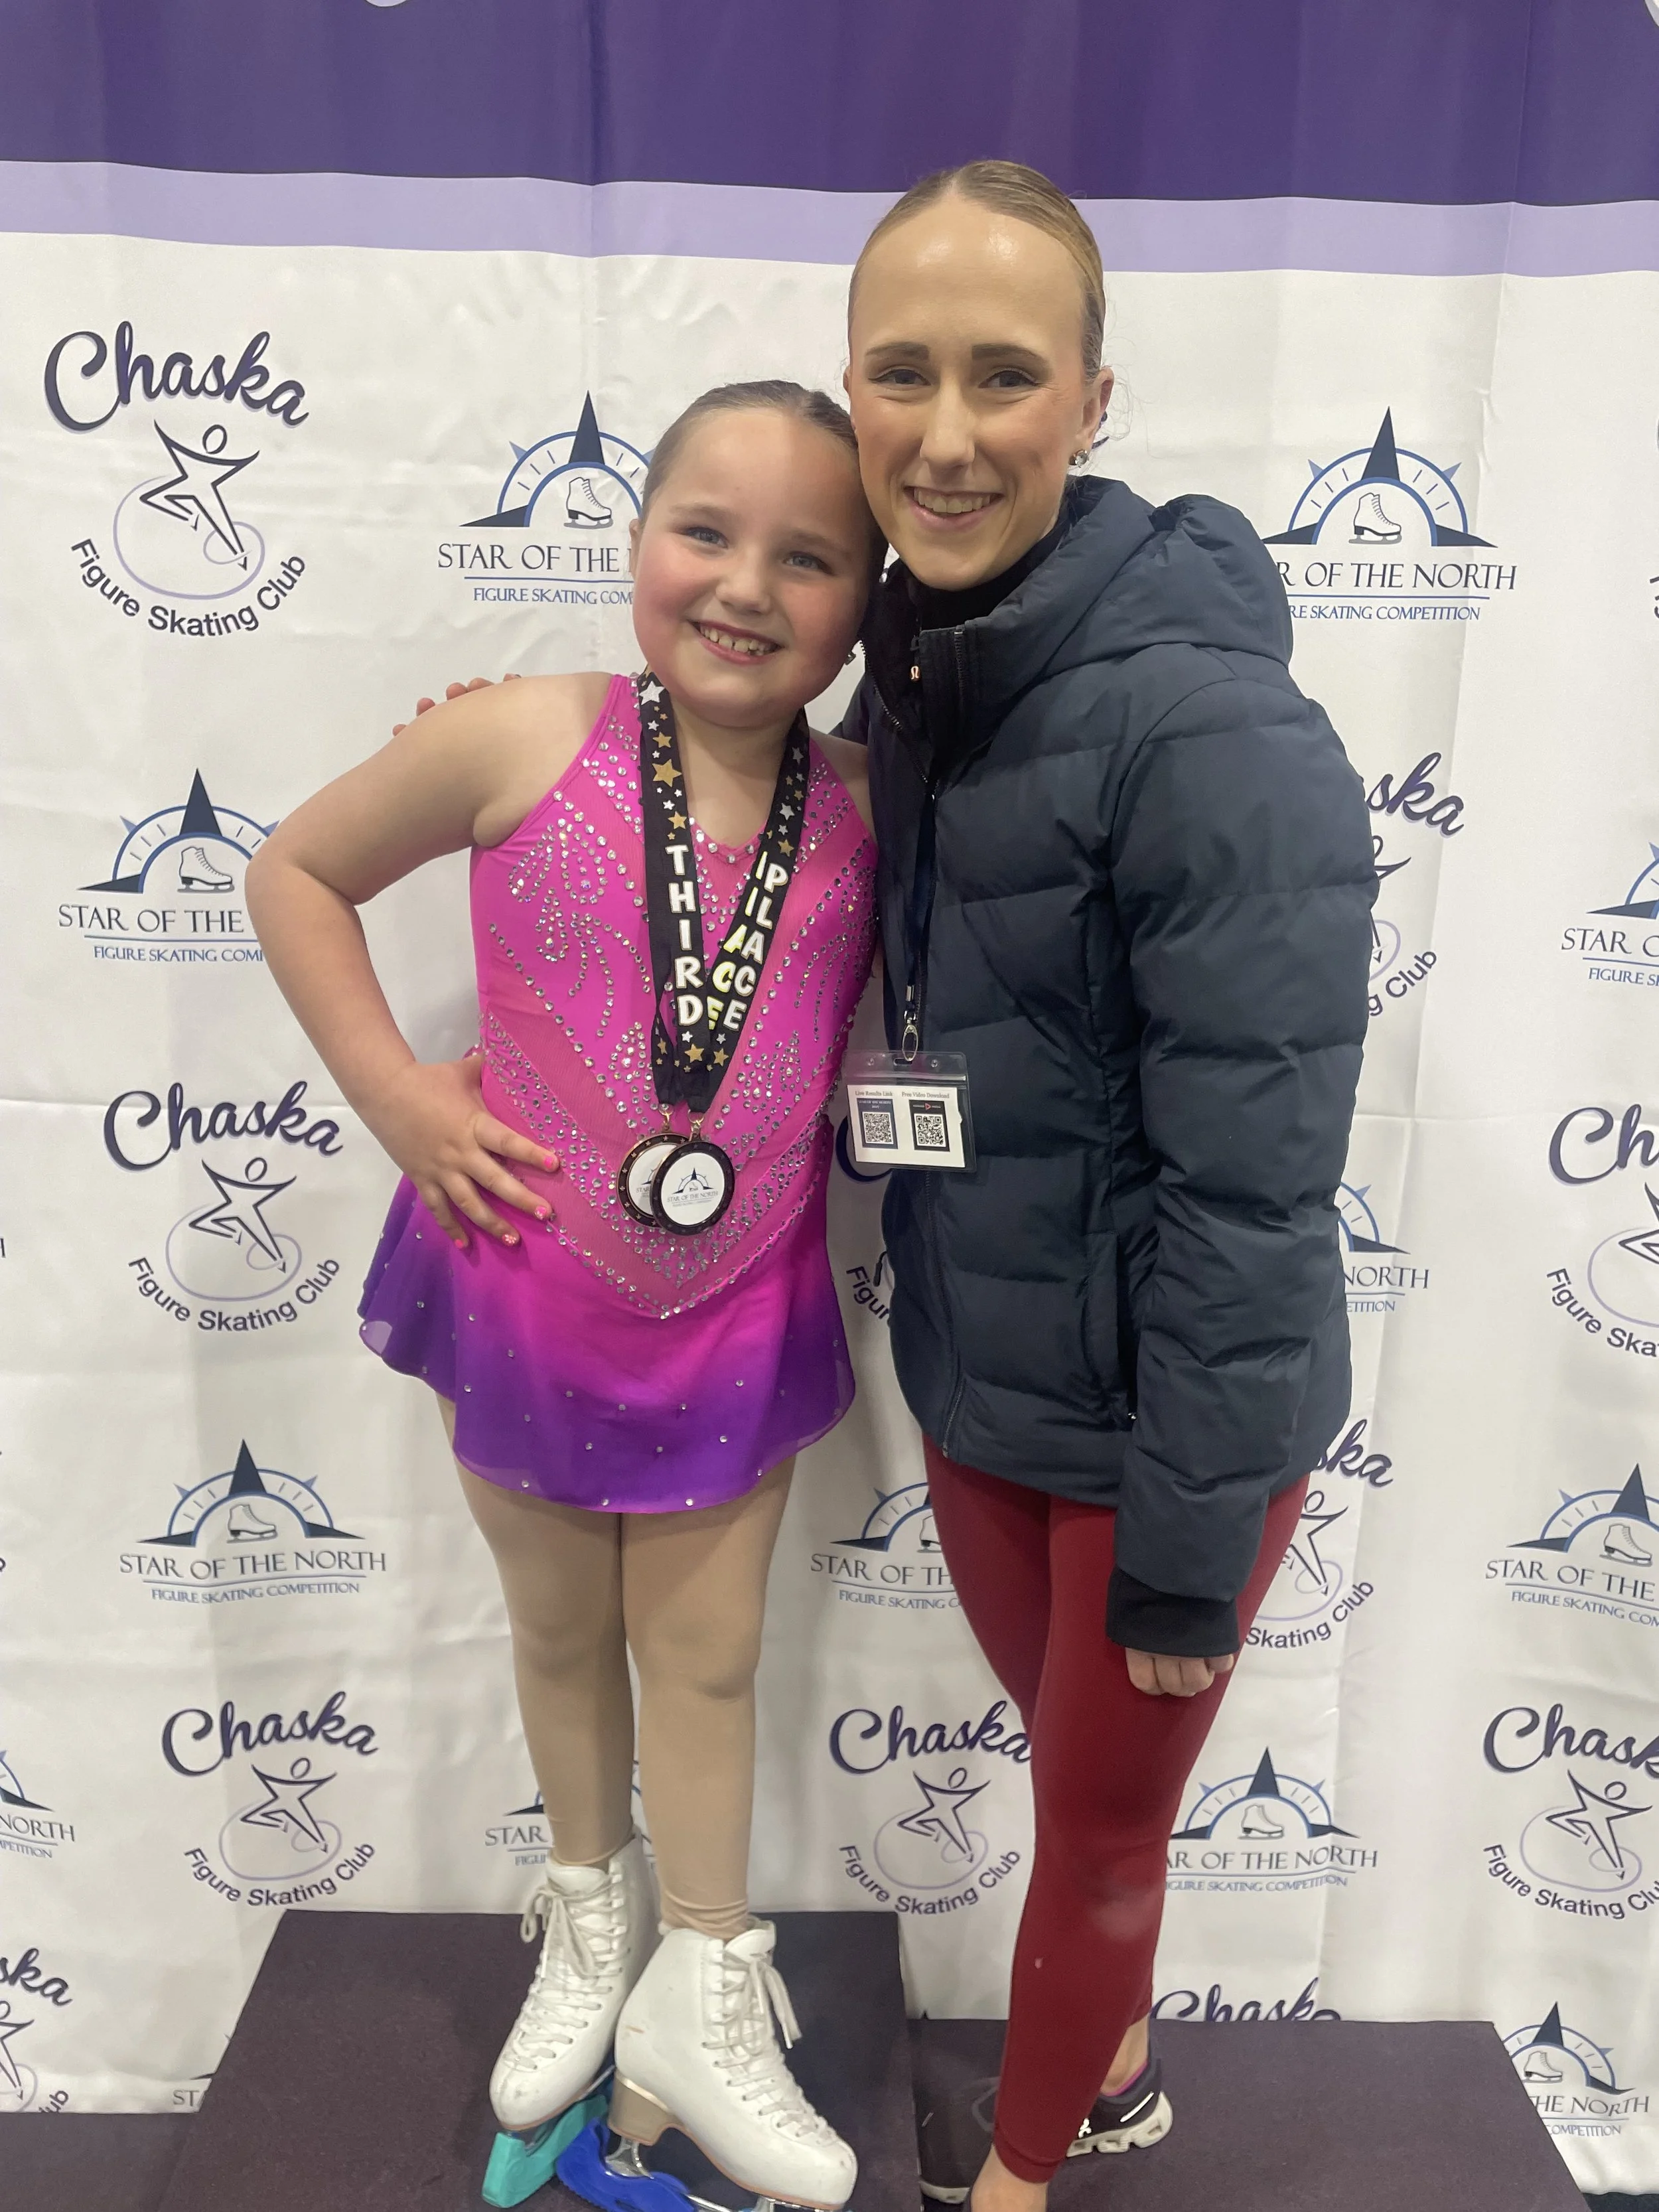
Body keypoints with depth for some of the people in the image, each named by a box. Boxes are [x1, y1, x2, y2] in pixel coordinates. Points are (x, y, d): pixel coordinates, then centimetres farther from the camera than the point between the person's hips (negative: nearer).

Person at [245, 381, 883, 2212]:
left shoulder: (866, 811, -11)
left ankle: (700, 1997, 38)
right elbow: (296, 871, -5)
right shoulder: (526, 741, -17)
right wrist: (397, 1097, -11)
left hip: (739, 1315, 1)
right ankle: (592, 1917, 48)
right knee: (560, 1631, 21)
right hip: (524, 1290, 0)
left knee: (706, 1653, 15)